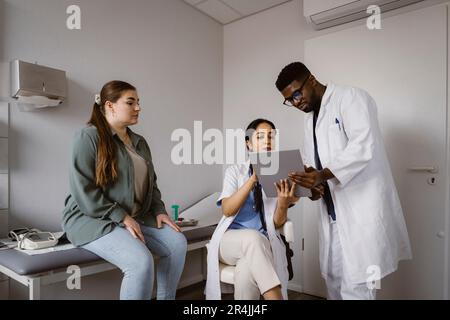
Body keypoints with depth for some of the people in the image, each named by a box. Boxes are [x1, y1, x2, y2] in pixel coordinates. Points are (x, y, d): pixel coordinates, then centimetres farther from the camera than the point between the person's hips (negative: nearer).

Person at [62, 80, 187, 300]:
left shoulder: (139, 142, 14)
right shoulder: (88, 137, -10)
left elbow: (150, 183, 18)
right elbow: (83, 191, -18)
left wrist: (159, 211, 2)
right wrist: (121, 217, -20)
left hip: (134, 217, 8)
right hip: (92, 218, -7)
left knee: (177, 241, -11)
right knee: (141, 261, -28)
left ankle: (166, 298, 5)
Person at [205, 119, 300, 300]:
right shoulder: (235, 171, 5)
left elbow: (278, 223, 2)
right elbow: (227, 210, -10)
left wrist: (283, 203, -21)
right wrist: (253, 179, -21)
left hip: (263, 244, 1)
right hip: (230, 240, 0)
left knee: (247, 271, -34)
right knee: (252, 237, -36)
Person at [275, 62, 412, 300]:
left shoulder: (351, 97, -7)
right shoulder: (310, 117, 17)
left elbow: (362, 145, -20)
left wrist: (323, 175, -31)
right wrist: (310, 181, -2)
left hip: (362, 207, -8)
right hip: (332, 211, 8)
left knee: (355, 286, -5)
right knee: (333, 278, 15)